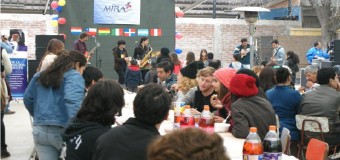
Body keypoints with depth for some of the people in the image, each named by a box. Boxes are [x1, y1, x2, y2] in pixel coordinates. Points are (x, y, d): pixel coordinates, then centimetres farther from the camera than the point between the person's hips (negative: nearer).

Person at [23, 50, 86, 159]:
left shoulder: (40, 76, 17)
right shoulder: (74, 76, -4)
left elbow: (28, 99, 23)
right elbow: (72, 101, -21)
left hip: (40, 130, 6)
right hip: (63, 130, -5)